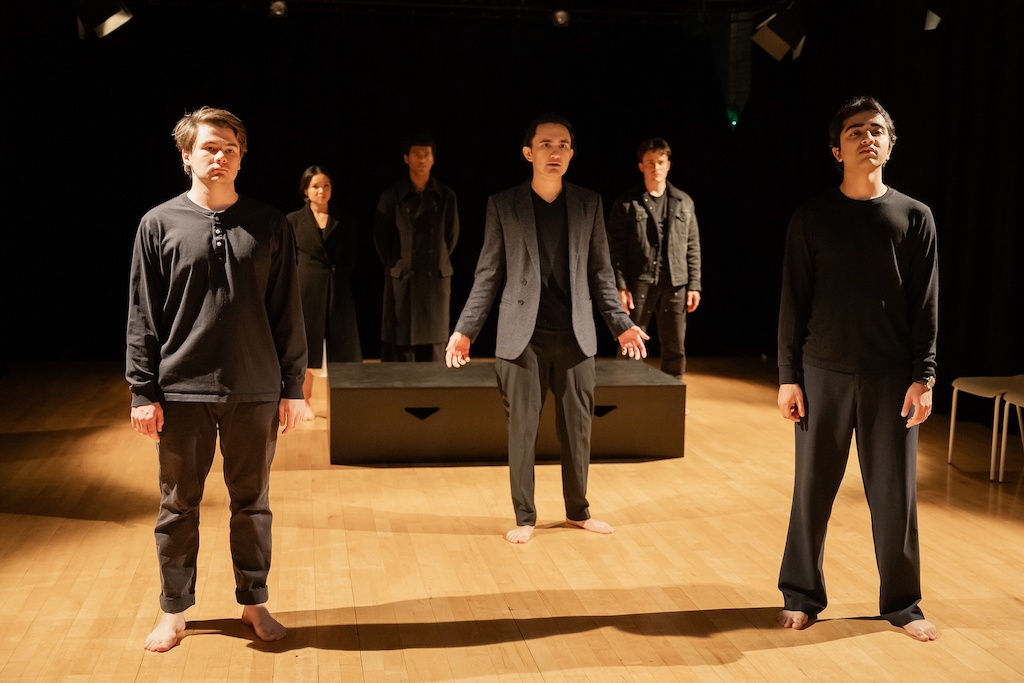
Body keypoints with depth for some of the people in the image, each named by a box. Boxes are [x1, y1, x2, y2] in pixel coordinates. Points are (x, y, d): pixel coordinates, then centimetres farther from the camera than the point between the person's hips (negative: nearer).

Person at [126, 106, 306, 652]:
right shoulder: (159, 224, 1)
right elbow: (142, 315, 1)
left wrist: (292, 387, 2)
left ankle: (254, 602, 27)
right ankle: (175, 611, 25)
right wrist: (143, 392, -4)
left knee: (252, 504, 11)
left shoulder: (269, 225, 3)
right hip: (182, 392, 0)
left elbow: (287, 312, 4)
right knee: (178, 507, 9)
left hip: (256, 392, 1)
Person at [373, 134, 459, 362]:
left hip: (435, 279, 1)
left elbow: (451, 236, 12)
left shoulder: (445, 196, 5)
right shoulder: (391, 196, 2)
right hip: (401, 280, -1)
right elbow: (380, 237, 8)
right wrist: (395, 266, 9)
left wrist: (437, 263, 11)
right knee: (398, 346, -1)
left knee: (433, 347, 3)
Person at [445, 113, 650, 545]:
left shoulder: (589, 204, 7)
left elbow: (600, 273, 10)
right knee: (521, 429, 2)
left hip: (575, 335, 2)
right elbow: (488, 275, 2)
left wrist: (621, 324, 4)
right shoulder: (503, 205, 2)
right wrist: (465, 329, -4)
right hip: (523, 336, -2)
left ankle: (578, 510, 25)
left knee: (577, 428, 8)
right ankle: (524, 517, 15)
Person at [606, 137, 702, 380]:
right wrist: (620, 287, -11)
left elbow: (692, 247, 10)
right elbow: (615, 249, -3)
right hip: (638, 285, -3)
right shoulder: (626, 203, 0)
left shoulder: (684, 202, 10)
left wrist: (694, 285, 5)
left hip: (675, 286, 3)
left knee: (675, 349, 8)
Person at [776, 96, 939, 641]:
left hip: (891, 377, 0)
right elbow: (792, 303, 2)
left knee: (894, 492, 5)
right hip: (824, 372, 0)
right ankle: (801, 595, 19)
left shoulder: (915, 218, 4)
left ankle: (901, 602, 20)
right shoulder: (812, 218, 3)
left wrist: (923, 377, -5)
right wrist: (788, 376, -2)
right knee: (813, 488, 5)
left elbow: (925, 305, 2)